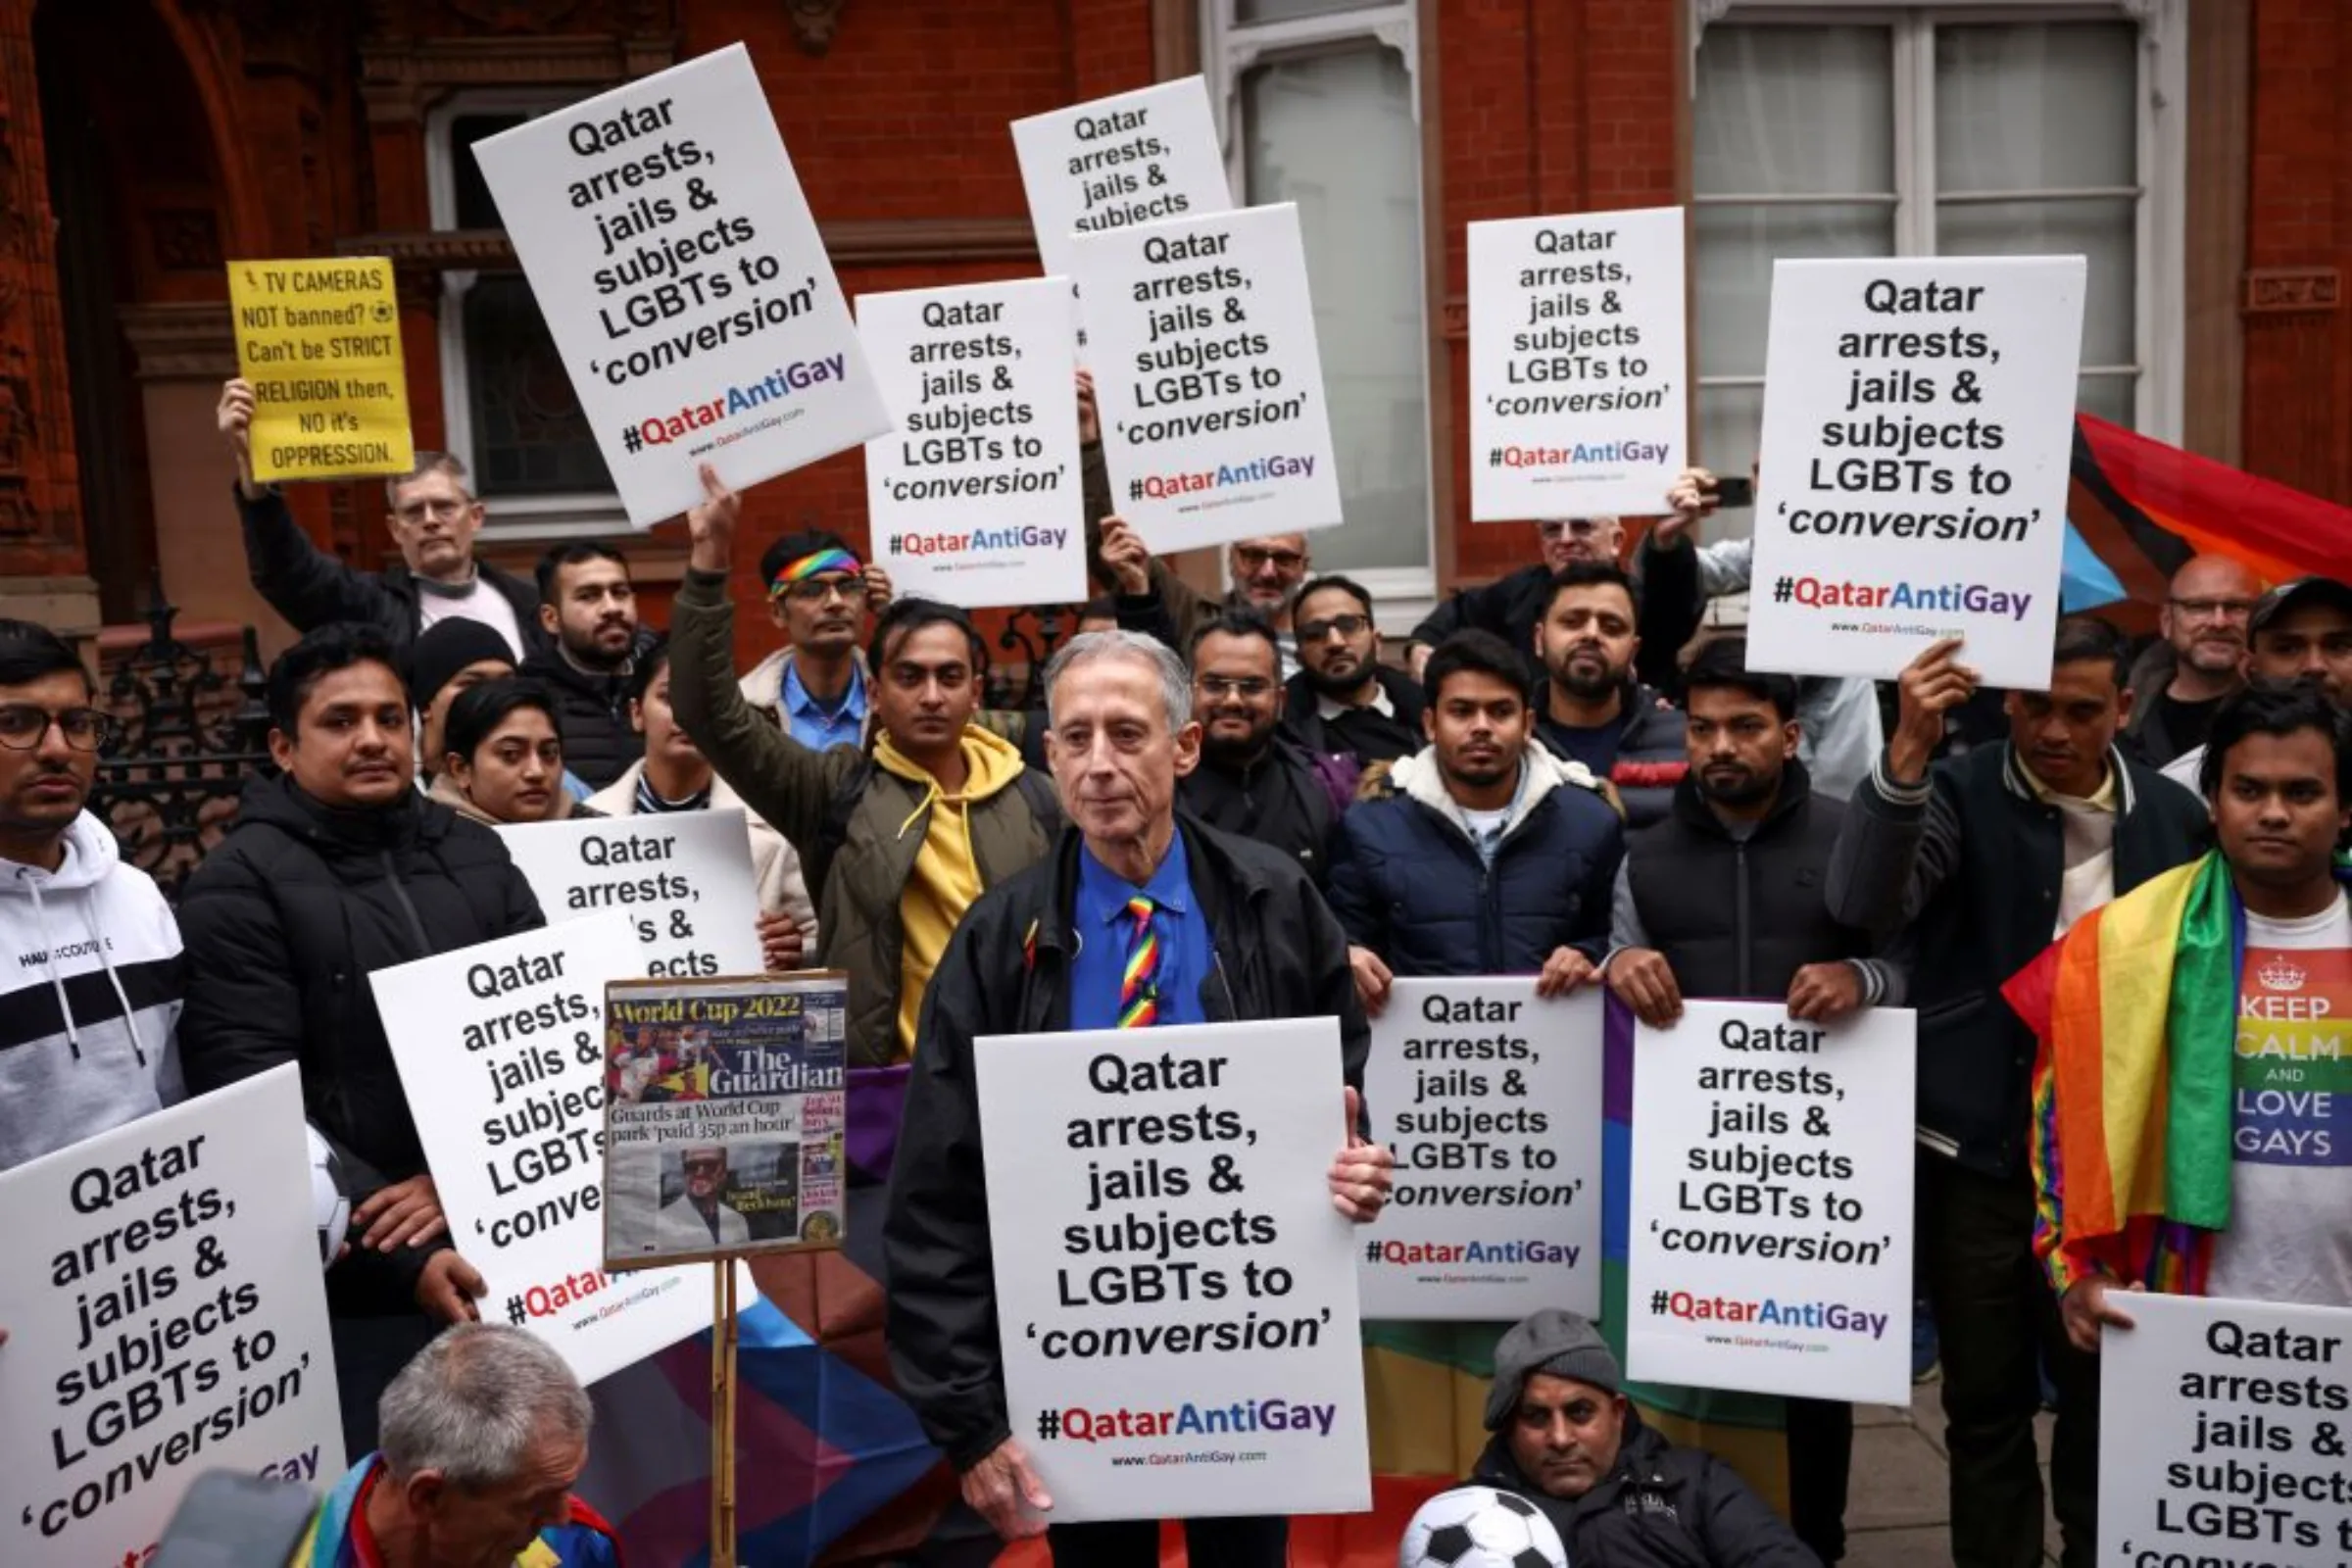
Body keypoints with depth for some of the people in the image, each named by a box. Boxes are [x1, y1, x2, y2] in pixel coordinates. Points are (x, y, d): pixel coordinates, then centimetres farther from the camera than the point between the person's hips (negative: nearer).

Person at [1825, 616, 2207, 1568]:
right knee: (1986, 1401, 10)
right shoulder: (1961, 795, -5)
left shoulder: (2173, 817, 4)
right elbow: (1864, 904, -23)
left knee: (2107, 1398, 11)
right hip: (1979, 1148, -1)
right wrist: (1908, 750, -32)